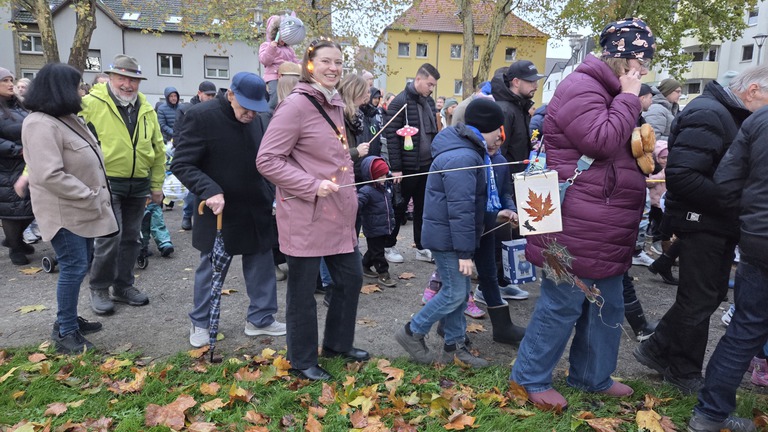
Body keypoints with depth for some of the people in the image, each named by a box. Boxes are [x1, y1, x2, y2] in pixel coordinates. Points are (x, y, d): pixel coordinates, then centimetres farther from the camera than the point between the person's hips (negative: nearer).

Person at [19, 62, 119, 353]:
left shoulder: (67, 118, 12)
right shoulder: (41, 124, -21)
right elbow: (49, 175, -28)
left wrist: (94, 196, 13)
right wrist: (90, 196, -21)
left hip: (81, 207, 10)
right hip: (63, 210, -10)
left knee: (80, 264, 16)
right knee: (74, 267, -6)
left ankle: (68, 318, 30)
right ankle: (65, 332, 8)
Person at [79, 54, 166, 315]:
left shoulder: (146, 110, 8)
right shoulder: (91, 104, -8)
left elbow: (158, 149, 14)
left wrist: (157, 184, 12)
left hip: (138, 185, 5)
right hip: (107, 183, -5)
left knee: (131, 238, 12)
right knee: (109, 237, -9)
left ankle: (123, 286, 26)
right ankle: (99, 289, 11)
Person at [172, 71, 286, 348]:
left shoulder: (255, 118, 4)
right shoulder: (201, 116, -15)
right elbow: (181, 164, -15)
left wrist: (269, 195, 5)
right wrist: (209, 191, -29)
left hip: (256, 210, 6)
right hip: (220, 210, -5)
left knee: (262, 264, 11)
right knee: (212, 268, 9)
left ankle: (260, 318, 28)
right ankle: (200, 323, 30)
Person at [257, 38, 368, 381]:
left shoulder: (336, 105, 12)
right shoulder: (295, 105, -14)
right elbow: (266, 160, -17)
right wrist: (312, 185, -22)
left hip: (339, 212, 9)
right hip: (305, 216, -8)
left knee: (351, 278, 16)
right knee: (303, 289, 6)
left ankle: (338, 343, 38)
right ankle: (302, 360, 26)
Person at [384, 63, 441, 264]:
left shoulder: (428, 102, 12)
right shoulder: (400, 102, -12)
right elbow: (391, 136, -16)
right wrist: (395, 168, -19)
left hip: (427, 166, 7)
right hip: (407, 167, -7)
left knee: (423, 208, 11)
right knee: (399, 208, 5)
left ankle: (422, 247, 21)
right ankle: (389, 246, 20)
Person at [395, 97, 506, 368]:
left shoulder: (465, 150, 12)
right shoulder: (463, 158, -23)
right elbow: (461, 209, -26)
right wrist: (465, 251, -23)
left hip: (449, 233, 10)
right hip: (448, 237, -10)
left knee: (460, 291, 14)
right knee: (455, 293, -2)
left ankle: (454, 345, 25)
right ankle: (413, 332, 13)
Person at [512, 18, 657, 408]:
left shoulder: (605, 93, 20)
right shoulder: (580, 88, -12)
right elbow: (602, 141, -23)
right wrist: (628, 97, -12)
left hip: (603, 228, 11)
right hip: (578, 227, -11)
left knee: (608, 306, 18)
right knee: (561, 306, -1)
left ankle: (593, 377, 35)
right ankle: (529, 377, 17)